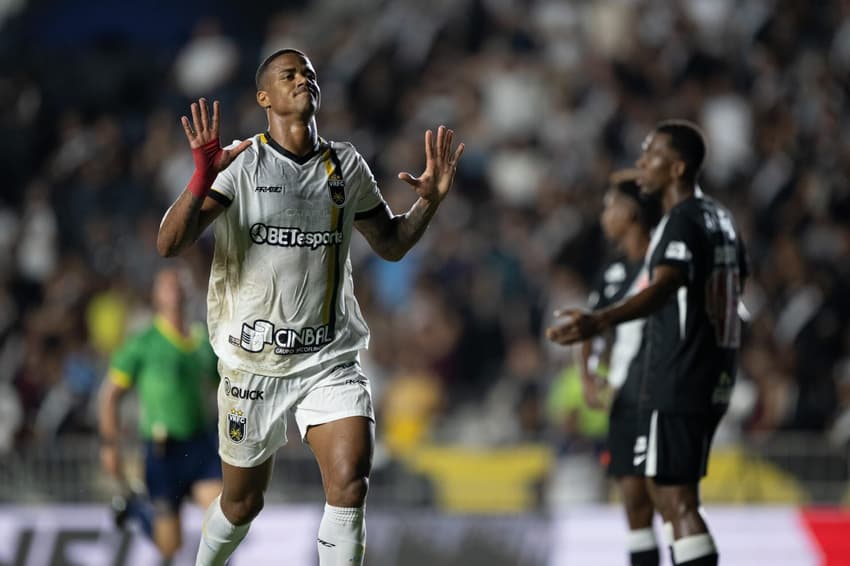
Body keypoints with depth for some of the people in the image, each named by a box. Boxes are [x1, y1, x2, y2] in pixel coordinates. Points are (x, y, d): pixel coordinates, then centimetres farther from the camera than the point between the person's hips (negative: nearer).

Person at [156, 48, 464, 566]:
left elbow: (391, 245, 20)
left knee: (351, 485, -19)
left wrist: (430, 200, 1)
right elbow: (169, 245, -17)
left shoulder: (347, 166, 6)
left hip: (331, 360, 2)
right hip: (254, 361, -2)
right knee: (243, 502, 11)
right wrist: (202, 180, -33)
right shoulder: (239, 163, -7)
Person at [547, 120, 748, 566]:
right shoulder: (719, 217, 13)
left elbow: (664, 287, -34)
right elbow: (737, 281, 27)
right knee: (667, 491, 18)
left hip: (678, 383, -10)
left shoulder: (683, 222, -16)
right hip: (713, 375, 10)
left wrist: (601, 321, -50)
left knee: (677, 500, -9)